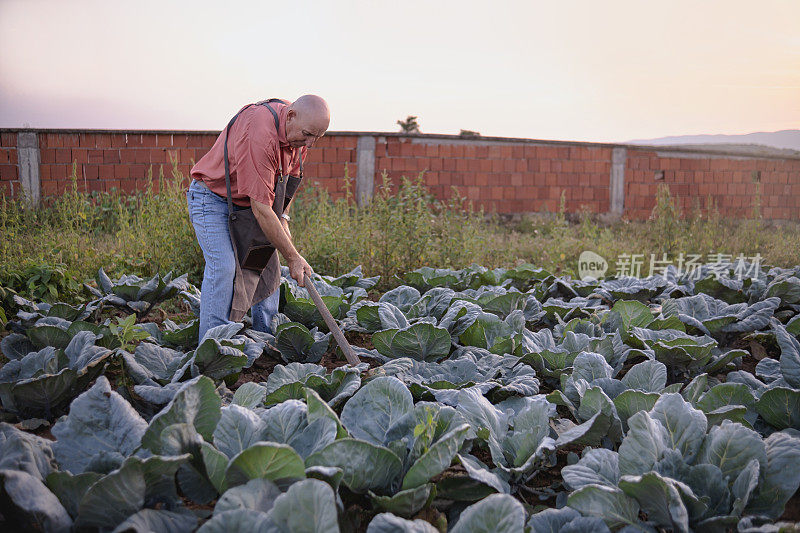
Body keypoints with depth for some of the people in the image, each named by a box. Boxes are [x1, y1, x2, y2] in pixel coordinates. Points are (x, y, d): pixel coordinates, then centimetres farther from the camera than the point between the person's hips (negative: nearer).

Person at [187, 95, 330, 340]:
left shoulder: (300, 131, -10)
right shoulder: (259, 135, -37)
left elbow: (289, 176, 12)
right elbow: (260, 208, -36)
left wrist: (282, 217, -1)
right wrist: (293, 258, -31)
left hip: (247, 201, 8)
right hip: (213, 197, -8)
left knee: (268, 265, 4)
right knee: (223, 265, -21)